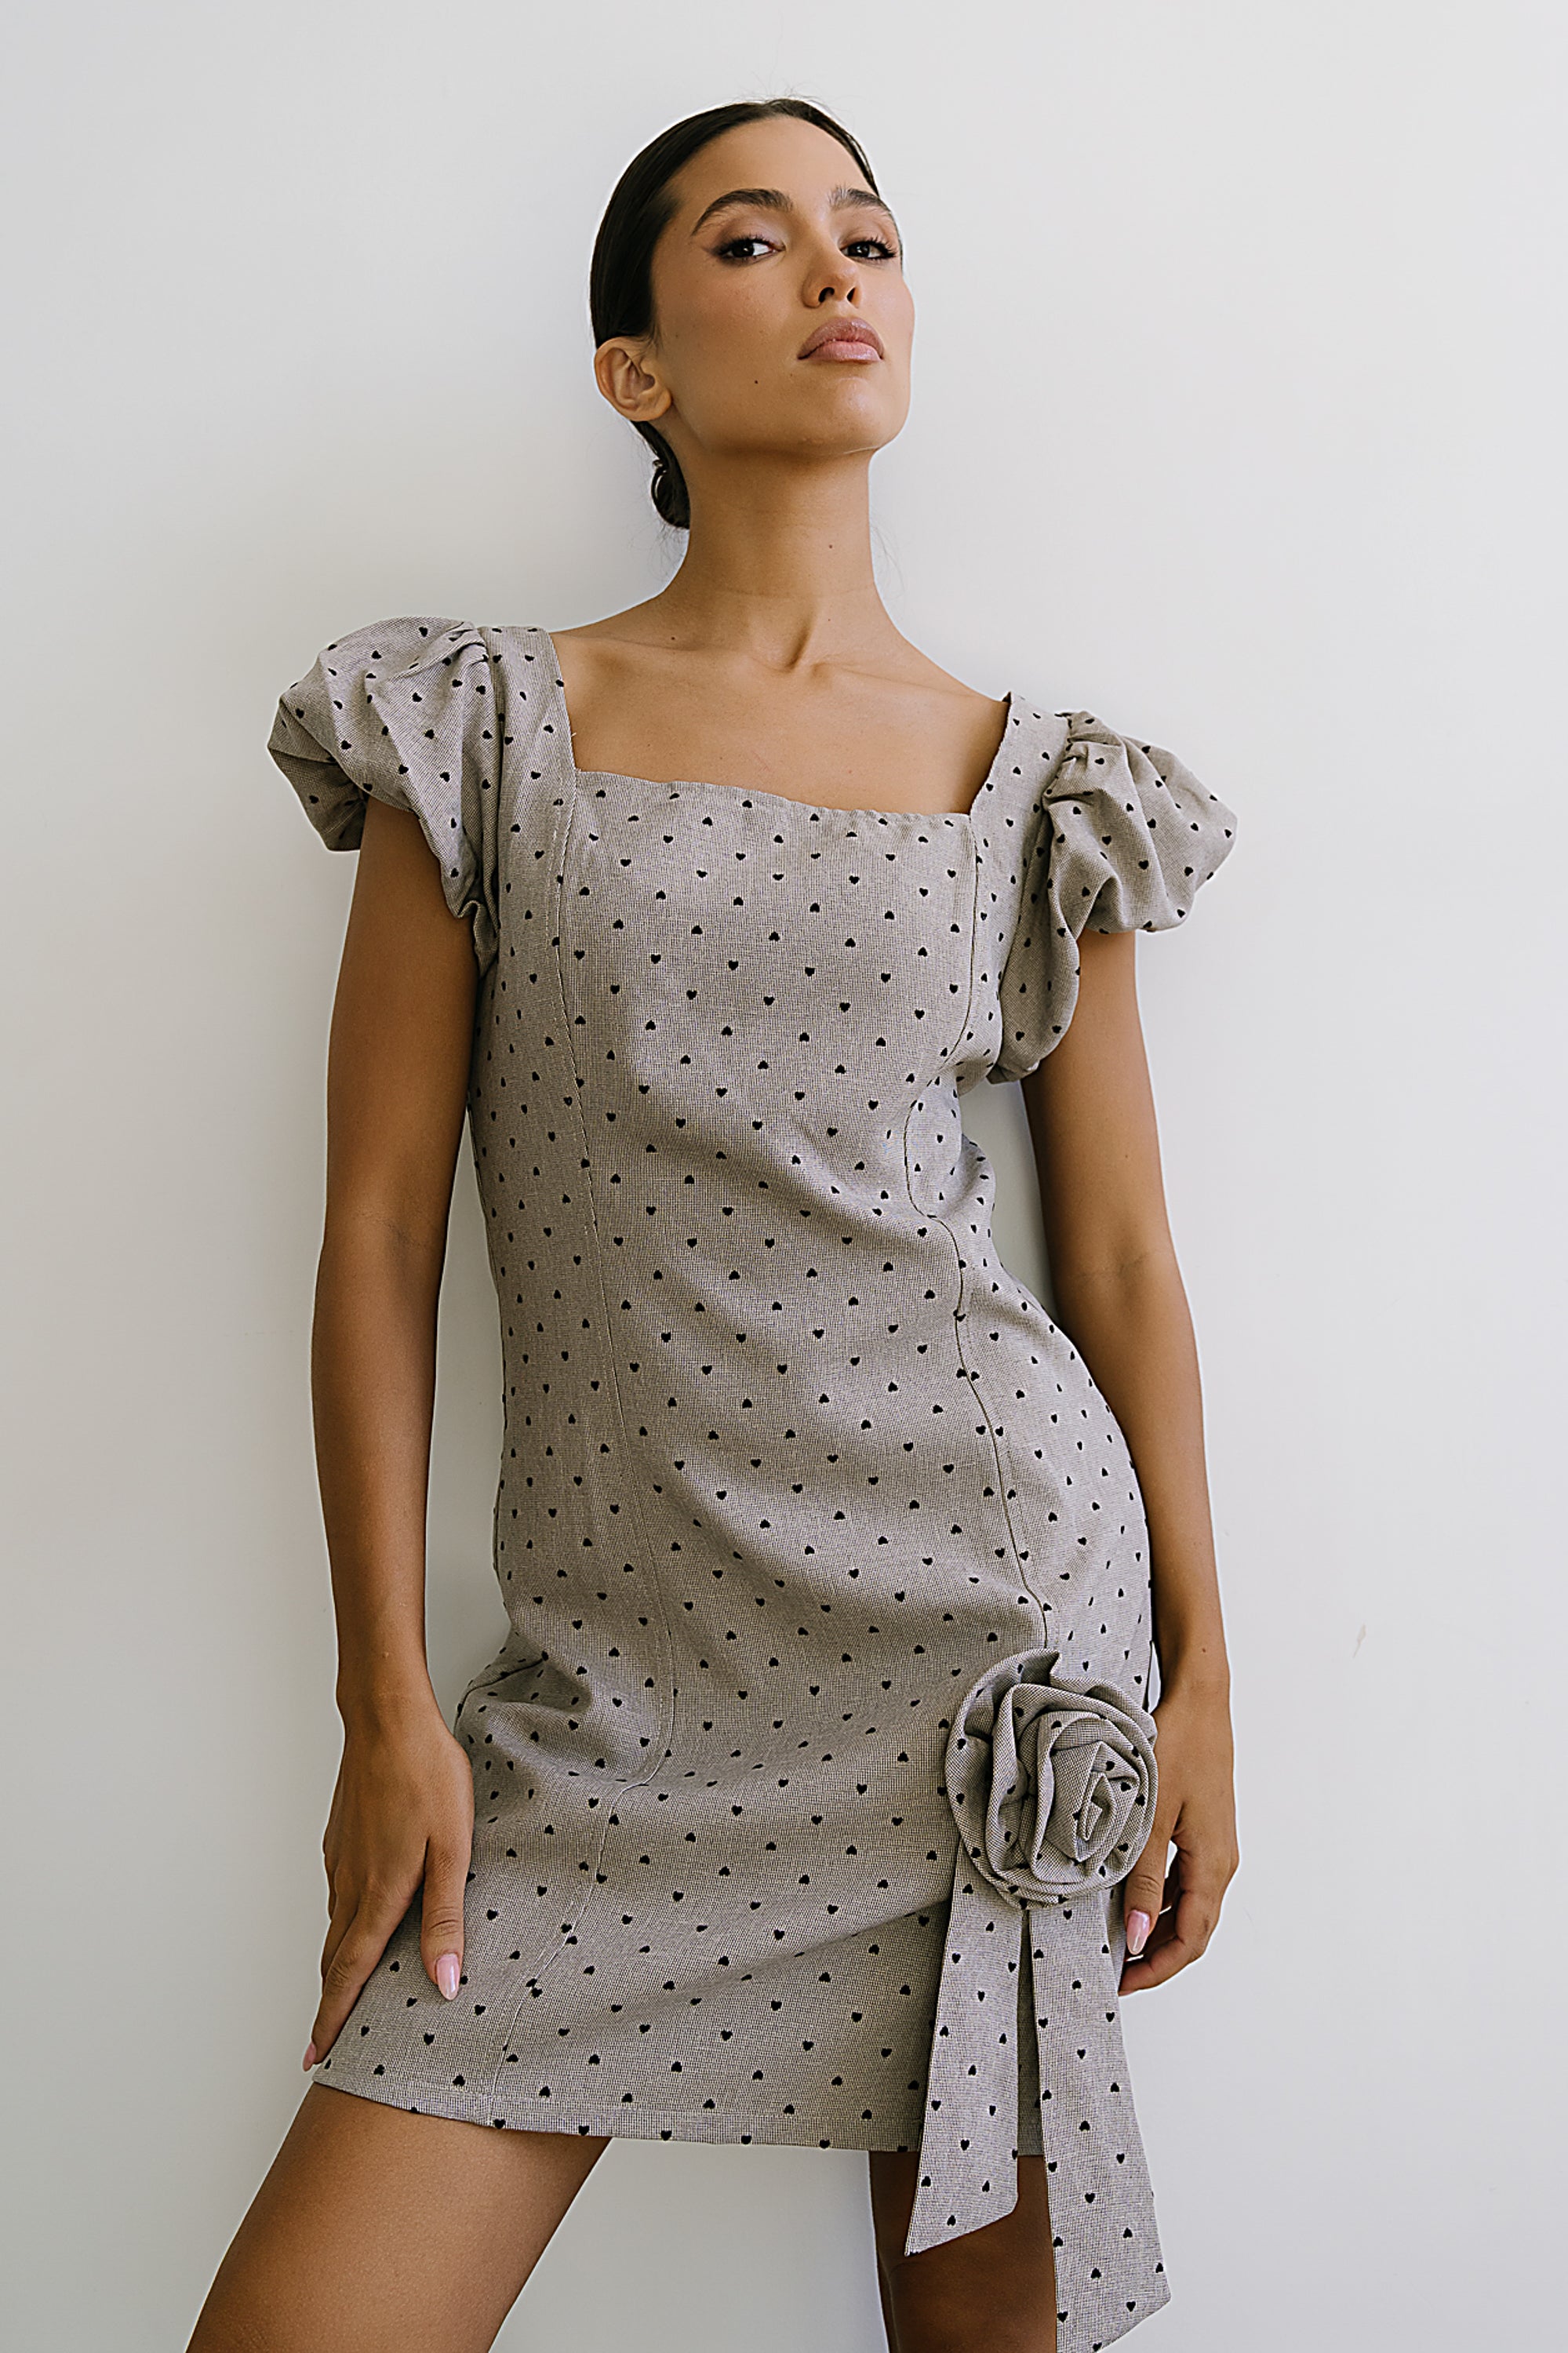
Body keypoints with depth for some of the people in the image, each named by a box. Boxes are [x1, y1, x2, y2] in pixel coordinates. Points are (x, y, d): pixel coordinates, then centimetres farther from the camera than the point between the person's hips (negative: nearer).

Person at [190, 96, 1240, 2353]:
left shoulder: (1037, 783, 7)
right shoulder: (491, 732, 3)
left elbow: (1123, 1258, 9)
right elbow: (380, 1234, 0)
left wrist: (1203, 1679, 7)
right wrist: (388, 1705, -3)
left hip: (998, 1595, 1)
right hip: (630, 1667, 0)